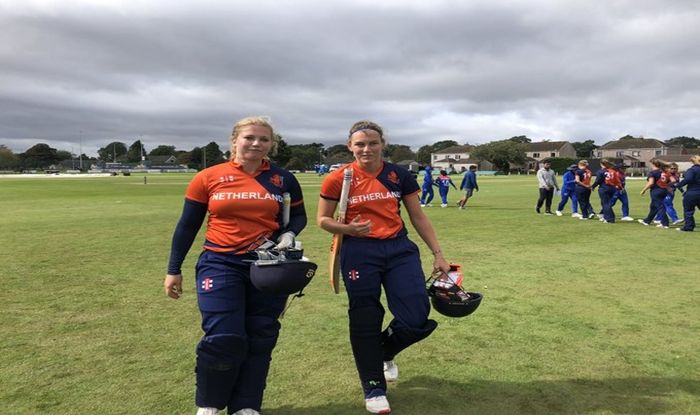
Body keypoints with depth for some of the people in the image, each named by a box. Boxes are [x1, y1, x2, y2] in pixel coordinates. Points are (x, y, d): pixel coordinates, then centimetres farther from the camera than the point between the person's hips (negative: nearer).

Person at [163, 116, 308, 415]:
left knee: (259, 340, 9)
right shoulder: (208, 178, -3)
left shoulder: (283, 180, 1)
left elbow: (298, 216, 13)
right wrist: (173, 270, 7)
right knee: (223, 338, -10)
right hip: (221, 264, -2)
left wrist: (288, 234, -10)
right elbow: (187, 225, 4)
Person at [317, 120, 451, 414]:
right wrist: (347, 229, -17)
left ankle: (384, 353, 33)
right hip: (359, 253, -2)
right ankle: (374, 390, 27)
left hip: (399, 249, 3)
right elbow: (323, 219, 3)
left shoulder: (399, 175, 3)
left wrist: (437, 253, 6)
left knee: (416, 319, -3)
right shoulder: (338, 179, -4)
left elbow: (418, 216, 9)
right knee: (365, 322, 5)